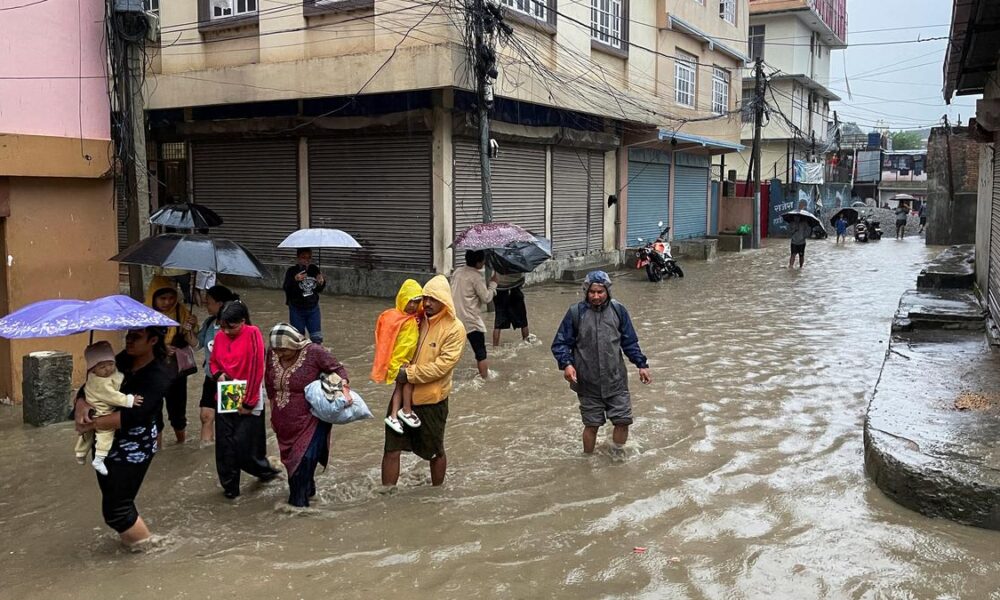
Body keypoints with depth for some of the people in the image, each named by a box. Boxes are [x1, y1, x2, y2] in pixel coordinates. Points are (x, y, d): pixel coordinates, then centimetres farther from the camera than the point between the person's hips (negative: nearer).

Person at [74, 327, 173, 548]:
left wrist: (92, 424, -24)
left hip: (134, 449, -8)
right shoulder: (123, 360, 2)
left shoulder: (159, 374, -20)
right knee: (111, 496, 23)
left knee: (115, 509, 1)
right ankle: (131, 536, 47)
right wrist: (81, 404, -23)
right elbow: (91, 385, -2)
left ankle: (146, 543, 26)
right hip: (106, 442, 8)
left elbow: (132, 416, -28)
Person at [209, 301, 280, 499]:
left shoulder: (252, 334, -14)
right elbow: (213, 361, 17)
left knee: (244, 445, -2)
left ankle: (264, 470, 25)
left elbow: (256, 371, -16)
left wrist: (248, 402, -16)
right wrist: (218, 374, -7)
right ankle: (229, 485, 21)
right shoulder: (220, 336, 2)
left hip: (247, 401, -5)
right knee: (224, 445, 6)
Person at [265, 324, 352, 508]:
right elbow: (270, 386, 14)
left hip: (309, 421, -5)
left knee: (305, 460, -13)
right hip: (284, 424, 6)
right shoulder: (272, 354, 0)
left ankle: (299, 502, 1)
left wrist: (345, 389, -26)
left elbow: (338, 369, -8)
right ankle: (307, 491, 34)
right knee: (291, 460, 13)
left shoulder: (313, 352, -16)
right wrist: (273, 414, 18)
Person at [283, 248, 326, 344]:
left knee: (317, 339, 3)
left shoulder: (314, 269, 2)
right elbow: (286, 289, -20)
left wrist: (322, 282, -10)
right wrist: (295, 280, -36)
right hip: (297, 310, -3)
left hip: (313, 308, 3)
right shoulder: (292, 271, -9)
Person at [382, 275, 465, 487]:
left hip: (431, 400, -4)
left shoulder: (454, 329, -12)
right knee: (392, 449, 4)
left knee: (435, 452, 15)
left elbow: (443, 365, -20)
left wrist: (410, 373, -23)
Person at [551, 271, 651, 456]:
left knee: (623, 420, 2)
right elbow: (560, 343, -3)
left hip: (616, 380, 2)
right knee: (592, 424, 8)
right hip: (588, 383, -2)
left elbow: (630, 342, 9)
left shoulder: (618, 310, -1)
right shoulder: (576, 312, -7)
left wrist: (641, 364, 4)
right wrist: (566, 364, -18)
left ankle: (617, 456, 27)